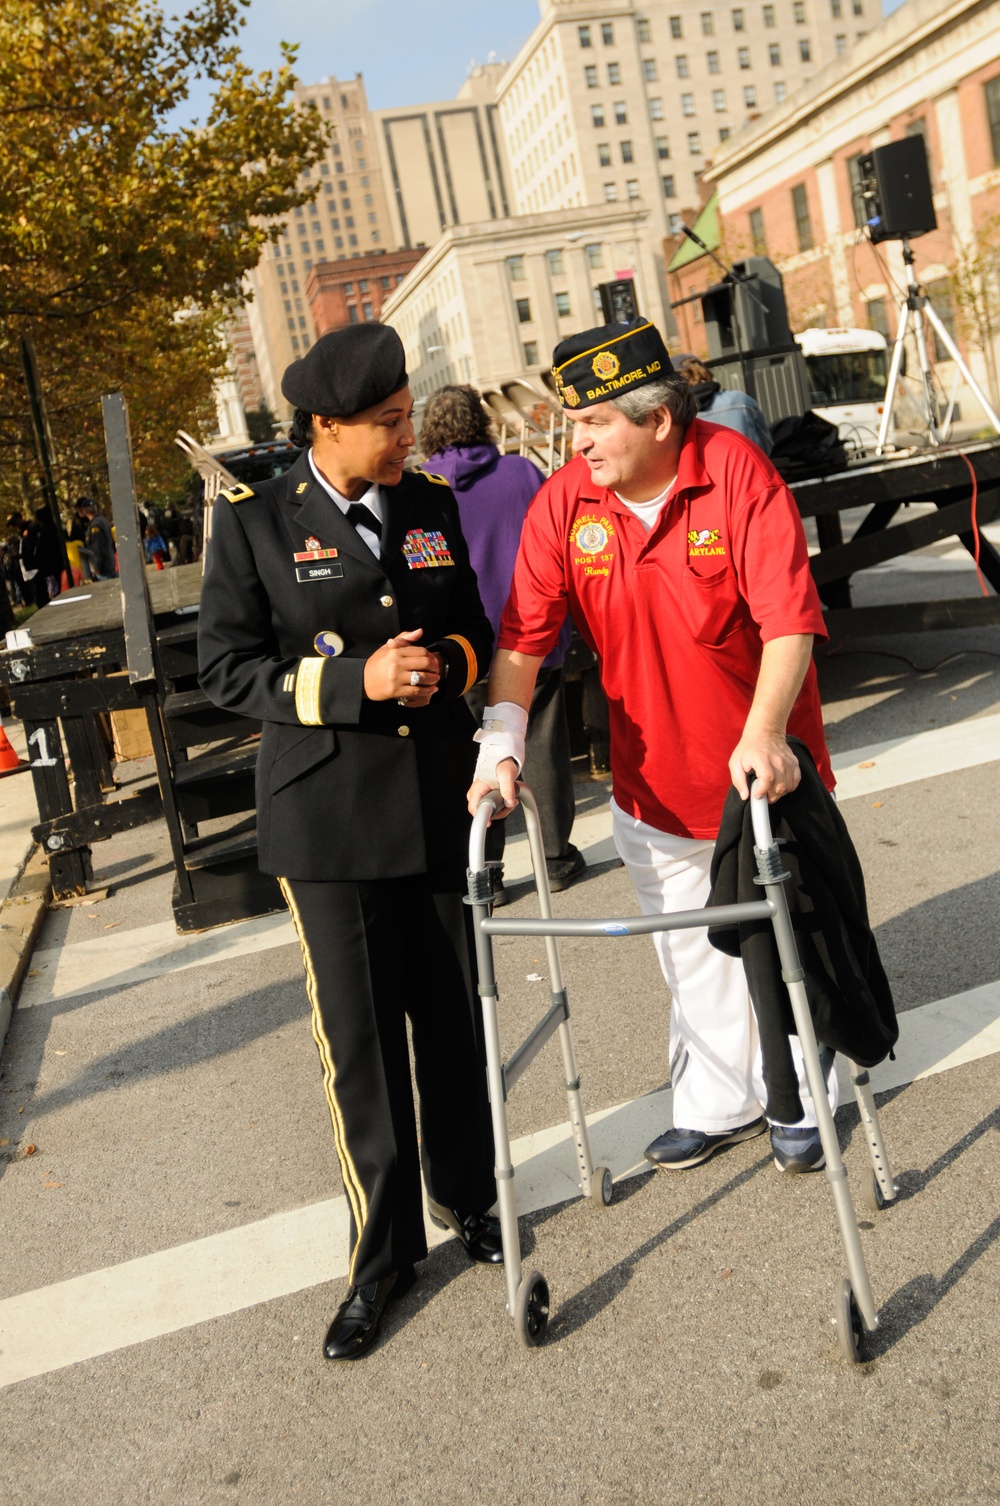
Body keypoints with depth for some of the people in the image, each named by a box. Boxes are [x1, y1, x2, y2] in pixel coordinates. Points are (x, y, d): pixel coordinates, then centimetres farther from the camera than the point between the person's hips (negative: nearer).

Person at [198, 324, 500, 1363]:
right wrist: (355, 681, -19)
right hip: (328, 815, -3)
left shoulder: (432, 506, 6)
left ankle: (467, 1198, 37)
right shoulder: (254, 522, -5)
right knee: (359, 1039, 3)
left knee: (454, 1017, 14)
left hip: (441, 800, 4)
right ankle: (383, 1253, 21)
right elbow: (226, 667, -6)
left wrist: (445, 663, -7)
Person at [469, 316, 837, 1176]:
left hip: (759, 768, -3)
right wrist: (501, 741, -22)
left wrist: (764, 733, -36)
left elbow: (789, 618, -25)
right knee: (690, 955, 16)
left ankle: (797, 1103, 32)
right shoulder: (565, 501, -9)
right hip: (654, 777, 3)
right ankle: (717, 1106, 34)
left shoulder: (739, 473, -19)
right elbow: (524, 635, -10)